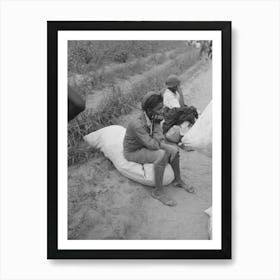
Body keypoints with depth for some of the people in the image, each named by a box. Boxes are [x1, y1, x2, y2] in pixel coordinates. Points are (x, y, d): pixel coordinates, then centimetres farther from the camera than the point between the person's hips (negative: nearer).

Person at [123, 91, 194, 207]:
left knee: (174, 150, -3)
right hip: (133, 152, -7)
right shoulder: (137, 124, -35)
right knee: (162, 155, -29)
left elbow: (159, 137, -15)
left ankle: (178, 180, 17)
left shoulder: (155, 117, -12)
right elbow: (151, 144, -33)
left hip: (145, 146, 8)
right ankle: (158, 191, -17)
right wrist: (166, 147, -21)